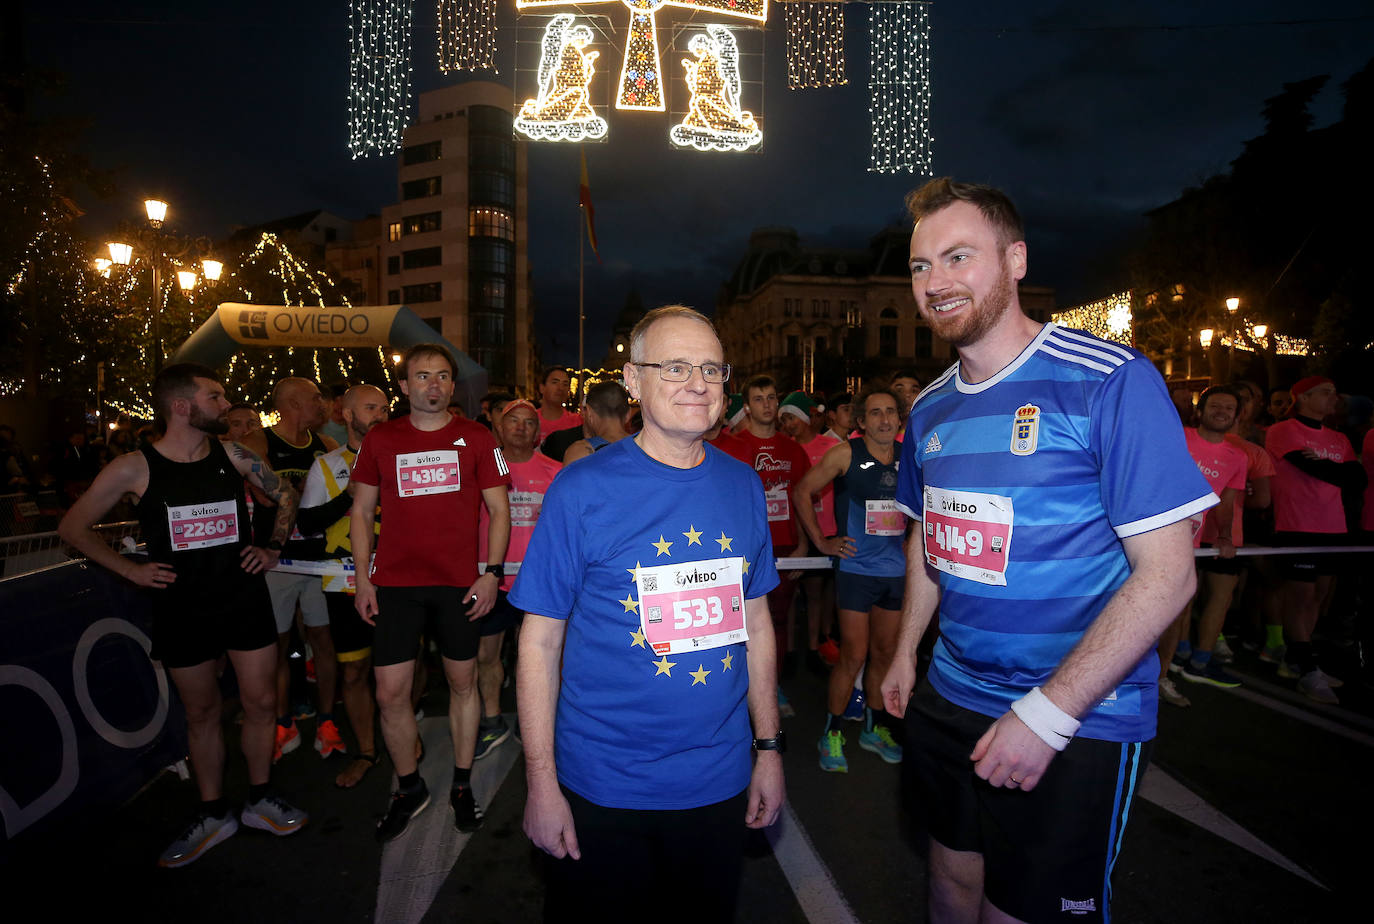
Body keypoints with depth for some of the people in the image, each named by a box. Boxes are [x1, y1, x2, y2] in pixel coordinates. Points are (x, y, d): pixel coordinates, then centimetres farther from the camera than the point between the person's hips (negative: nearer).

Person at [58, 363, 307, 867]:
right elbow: (73, 527, 1)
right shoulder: (133, 468, -9)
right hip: (182, 609, -1)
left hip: (246, 599, 2)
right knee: (202, 713, 12)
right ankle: (213, 814, 30)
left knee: (260, 702, 6)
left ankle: (260, 800, 27)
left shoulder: (234, 456, -3)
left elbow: (285, 495, 13)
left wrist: (273, 547, 5)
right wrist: (130, 569, -3)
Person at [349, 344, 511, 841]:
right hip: (395, 582, 1)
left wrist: (492, 573, -7)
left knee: (463, 682, 10)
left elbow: (499, 508, 2)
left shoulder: (475, 438, 2)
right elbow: (361, 510, 10)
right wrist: (362, 579, 3)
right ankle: (409, 788, 25)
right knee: (390, 692, 2)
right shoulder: (380, 439, 6)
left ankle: (462, 785, 29)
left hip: (460, 581, -1)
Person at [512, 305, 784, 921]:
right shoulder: (582, 489, -13)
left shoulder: (743, 486, 0)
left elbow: (755, 622, 7)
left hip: (720, 782, 4)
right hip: (603, 787, -3)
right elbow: (540, 640, -9)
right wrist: (541, 781, -9)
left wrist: (768, 746, 7)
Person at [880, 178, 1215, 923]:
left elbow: (1167, 574, -18)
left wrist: (1048, 714, -20)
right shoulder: (930, 407, 4)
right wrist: (905, 653, 13)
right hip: (949, 697, 6)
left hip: (1079, 722, -5)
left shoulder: (1112, 382, -16)